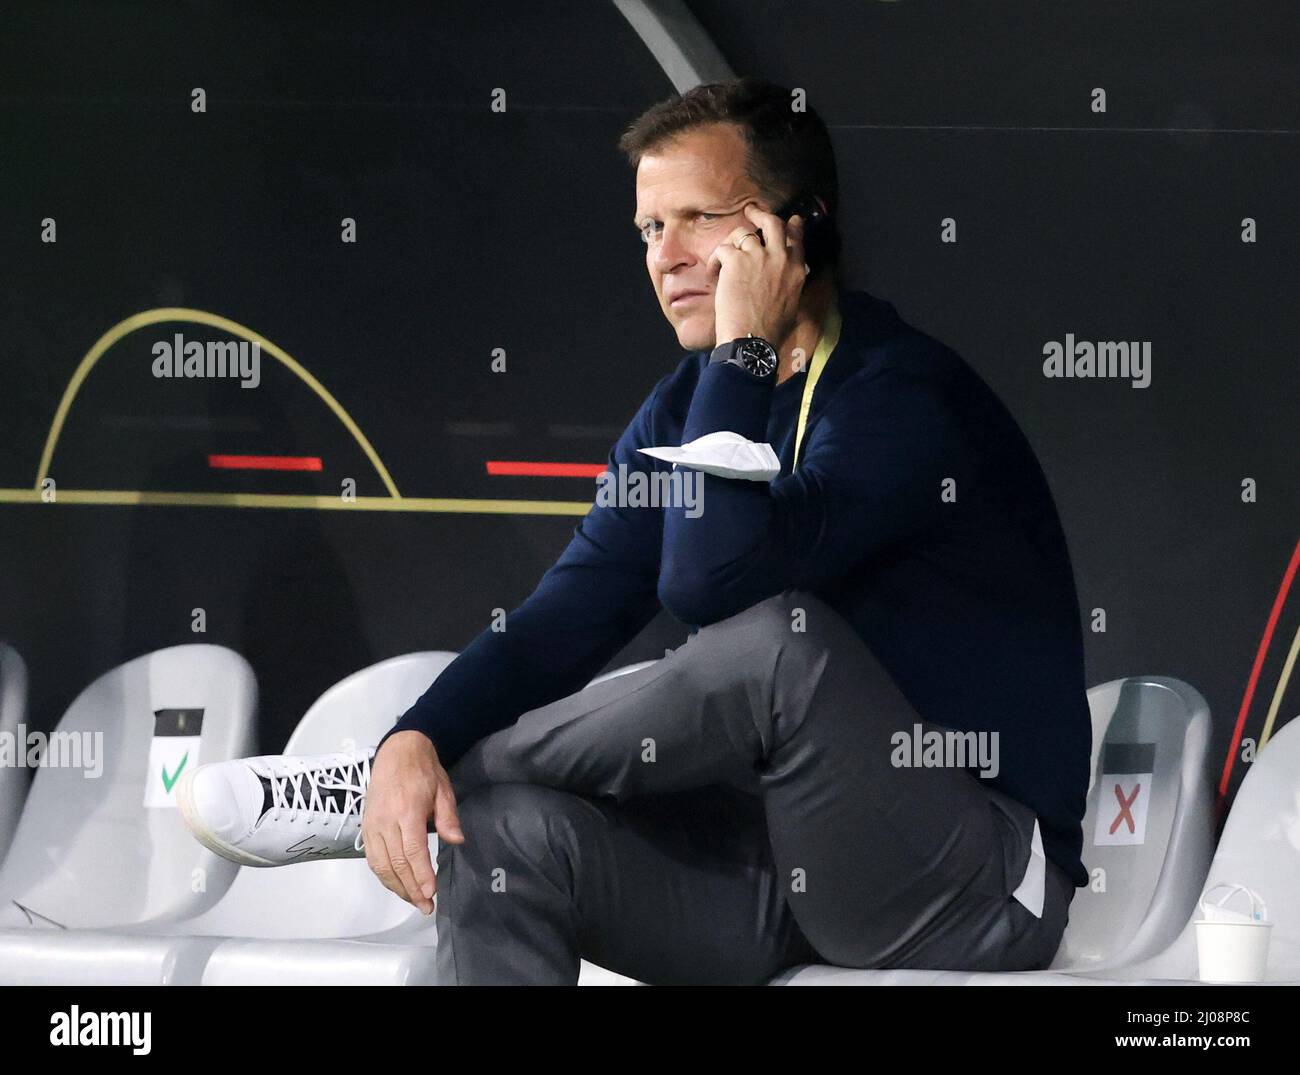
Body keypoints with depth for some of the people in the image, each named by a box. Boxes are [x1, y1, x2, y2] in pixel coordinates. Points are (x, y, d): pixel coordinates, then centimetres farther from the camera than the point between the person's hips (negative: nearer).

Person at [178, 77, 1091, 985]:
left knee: (782, 637, -33)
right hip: (785, 853, 7)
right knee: (504, 832, -17)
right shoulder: (688, 410, 11)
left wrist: (742, 350, -20)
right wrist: (419, 738, -16)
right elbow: (567, 616, 2)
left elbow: (713, 578, -30)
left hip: (976, 880, -7)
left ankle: (365, 790, -16)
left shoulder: (904, 392, -16)